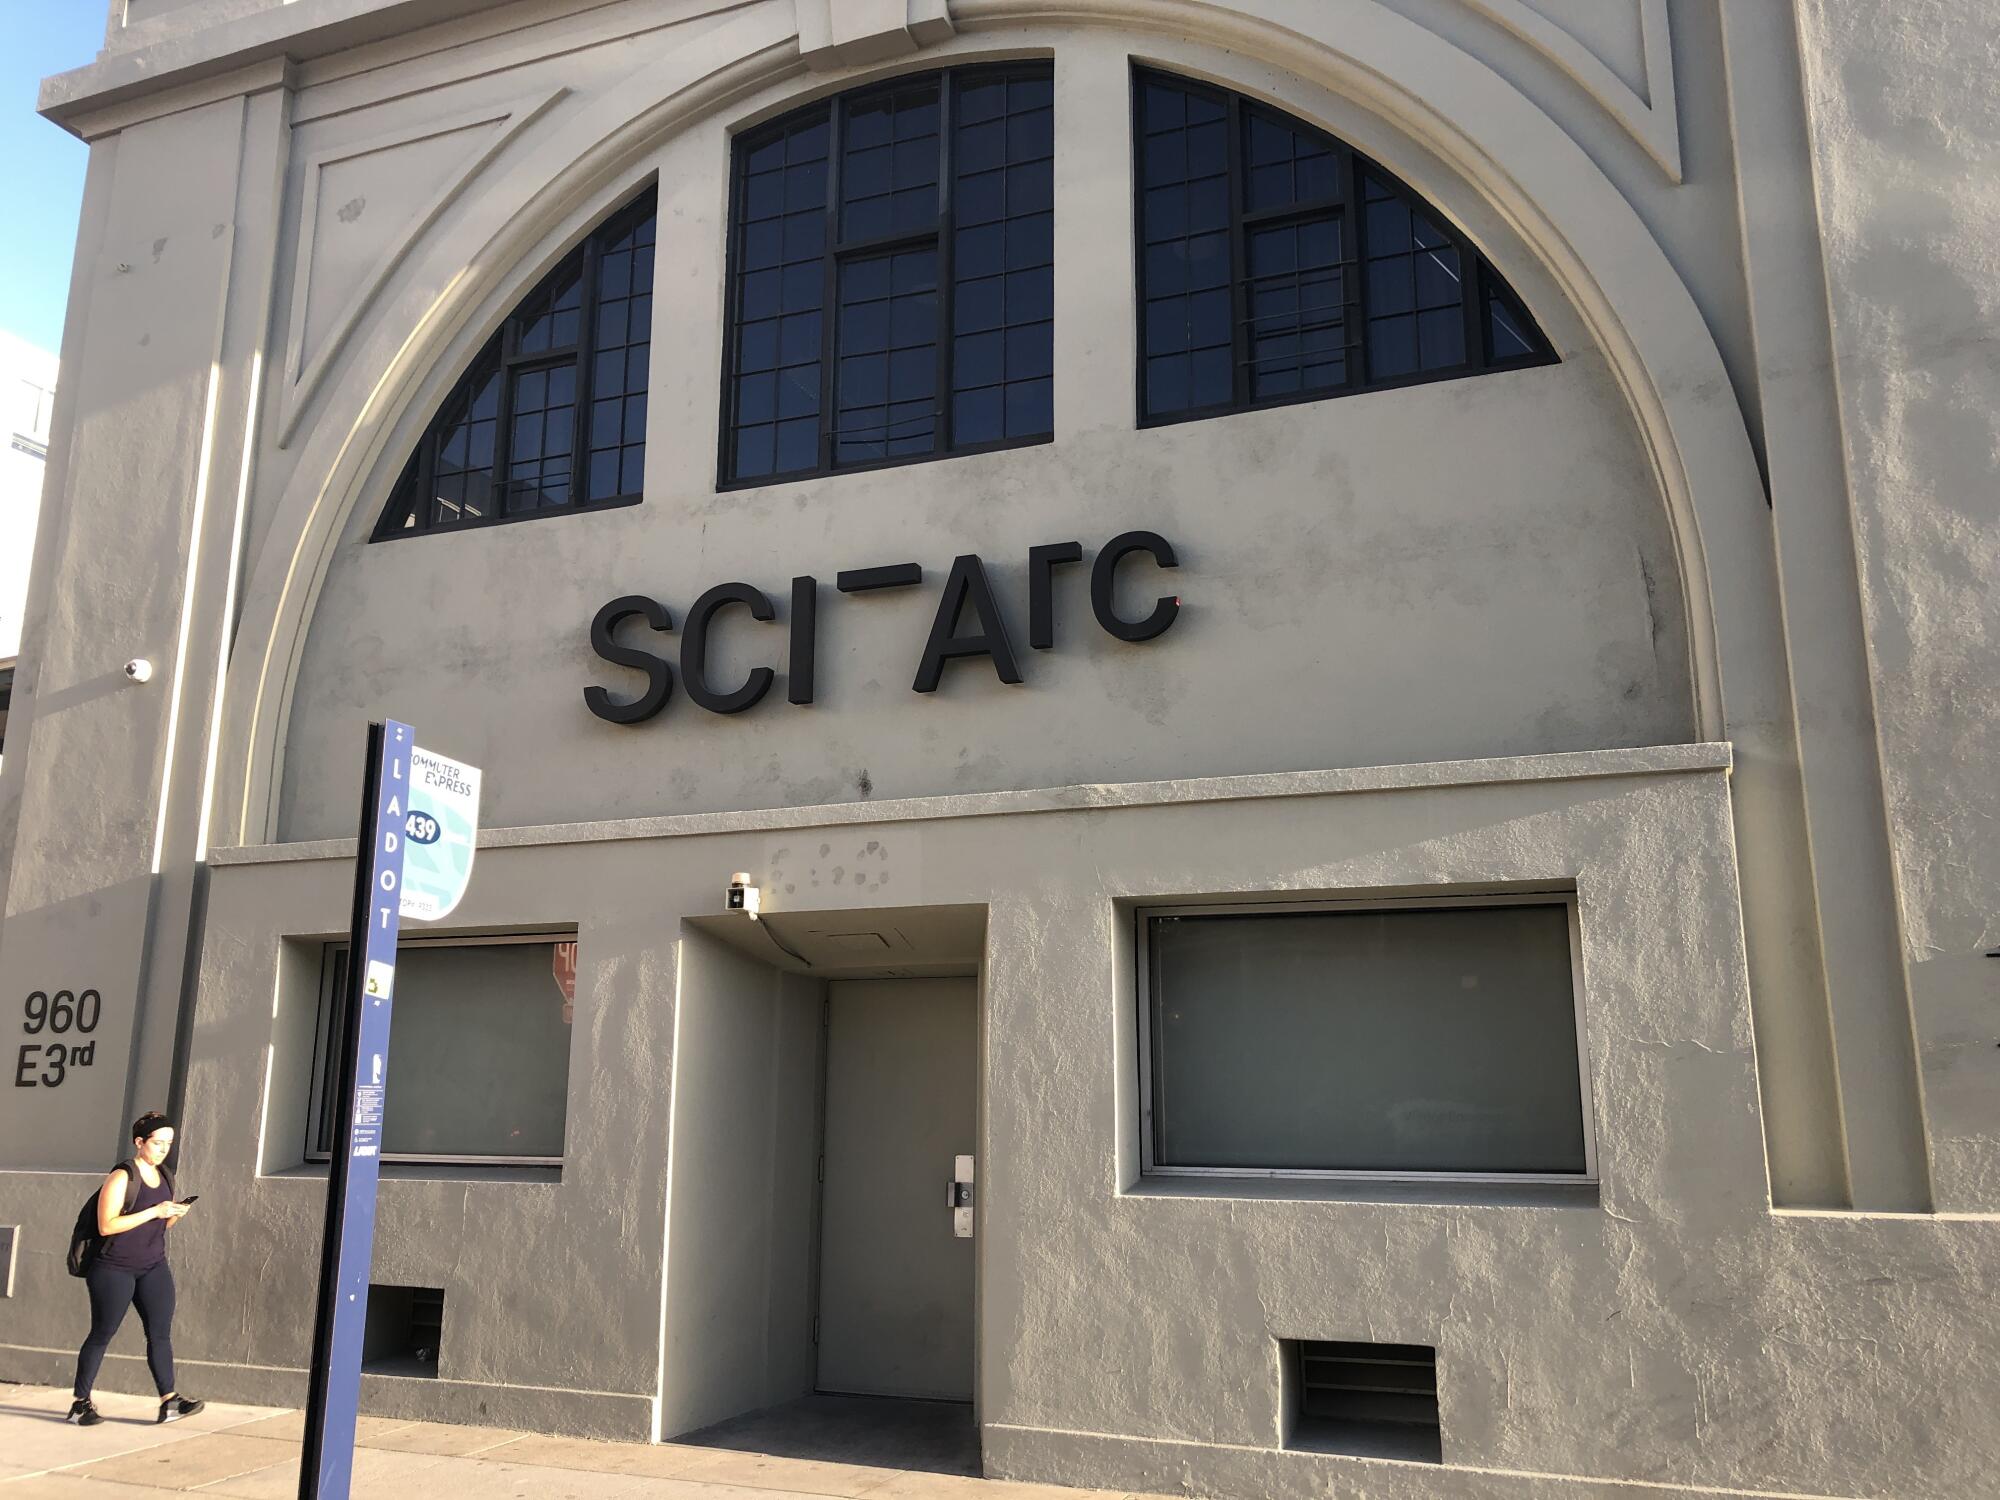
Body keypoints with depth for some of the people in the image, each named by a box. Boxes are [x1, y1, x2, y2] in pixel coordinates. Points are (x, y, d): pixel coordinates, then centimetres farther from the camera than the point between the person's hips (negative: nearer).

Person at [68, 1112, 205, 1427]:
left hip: (153, 1267, 6)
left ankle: (169, 1400, -8)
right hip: (114, 1268, -6)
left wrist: (175, 1215, -2)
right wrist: (154, 1212, -24)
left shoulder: (162, 1176, 10)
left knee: (160, 1332, -4)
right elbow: (106, 1225, -21)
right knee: (101, 1335, 5)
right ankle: (81, 1403, 19)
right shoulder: (122, 1177, -13)